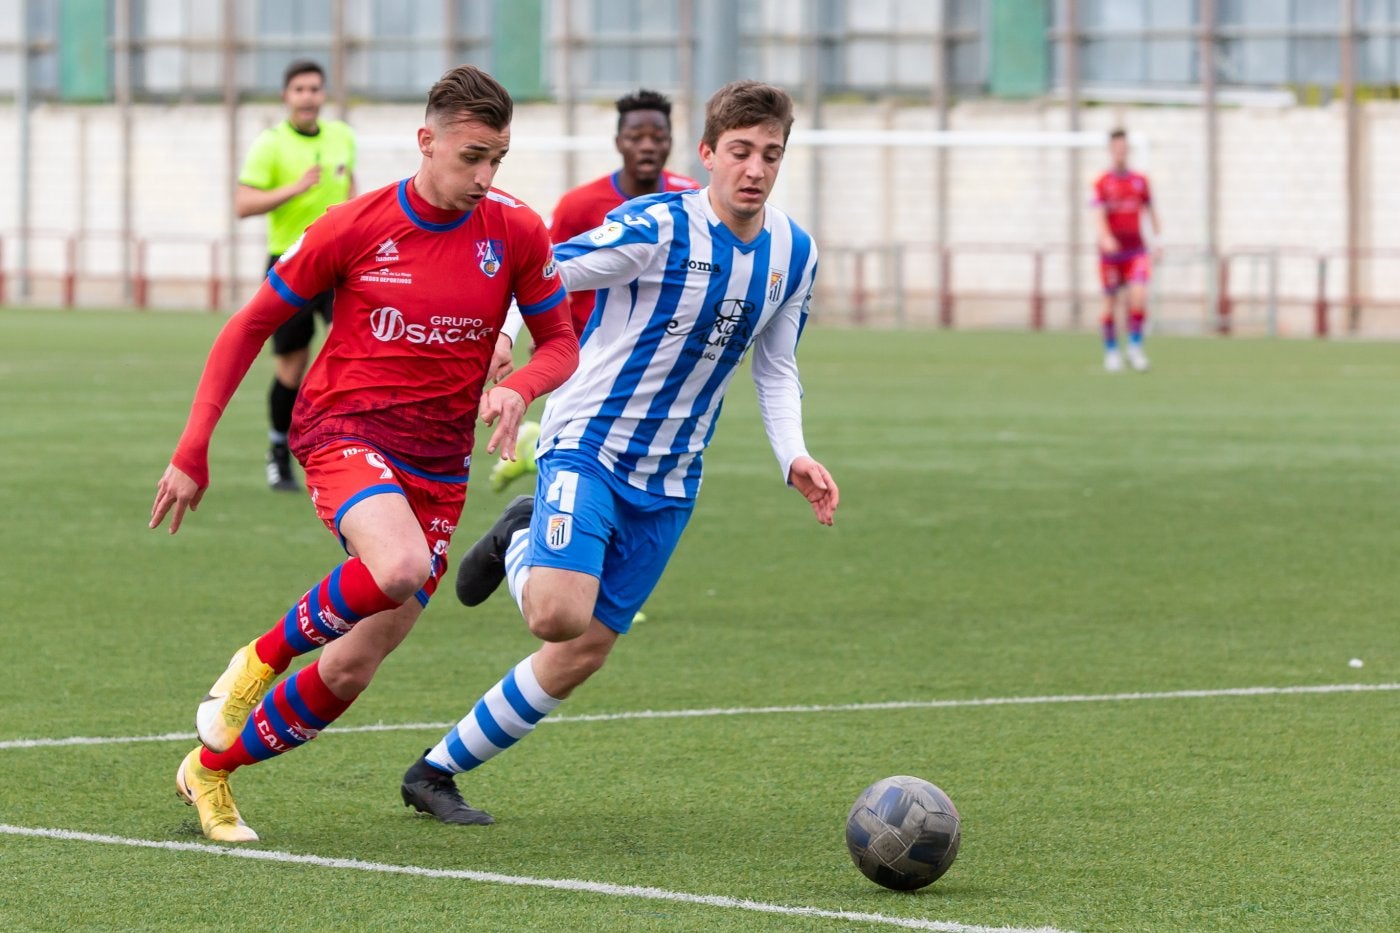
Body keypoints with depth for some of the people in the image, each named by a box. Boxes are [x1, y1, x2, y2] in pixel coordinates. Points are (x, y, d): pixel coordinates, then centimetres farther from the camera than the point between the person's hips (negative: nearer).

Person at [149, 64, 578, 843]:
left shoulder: (516, 234, -1)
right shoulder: (356, 228, -7)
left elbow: (561, 345, 10)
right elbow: (252, 325, 2)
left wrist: (518, 388, -15)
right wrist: (194, 449, -2)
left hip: (438, 467, 4)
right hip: (344, 428, -3)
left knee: (351, 670, 0)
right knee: (400, 566, -36)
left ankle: (212, 768, 23)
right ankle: (263, 659, -9)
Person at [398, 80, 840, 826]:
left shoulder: (793, 253, 3)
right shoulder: (656, 227, -17)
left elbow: (775, 368, 15)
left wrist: (793, 457, 0)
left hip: (669, 481, 6)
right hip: (587, 446, -6)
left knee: (584, 654, 3)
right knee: (560, 614, -29)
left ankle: (435, 773, 18)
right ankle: (522, 541, 7)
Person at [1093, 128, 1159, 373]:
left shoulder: (1140, 181, 7)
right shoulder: (1102, 183, -2)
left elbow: (1150, 211, 15)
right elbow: (1099, 213, -14)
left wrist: (1158, 239, 9)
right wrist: (1105, 237, -32)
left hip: (1136, 249, 1)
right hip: (1111, 251, -1)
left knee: (1139, 295, -17)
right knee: (1110, 302, 4)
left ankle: (1135, 347, -5)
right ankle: (1111, 351, 18)